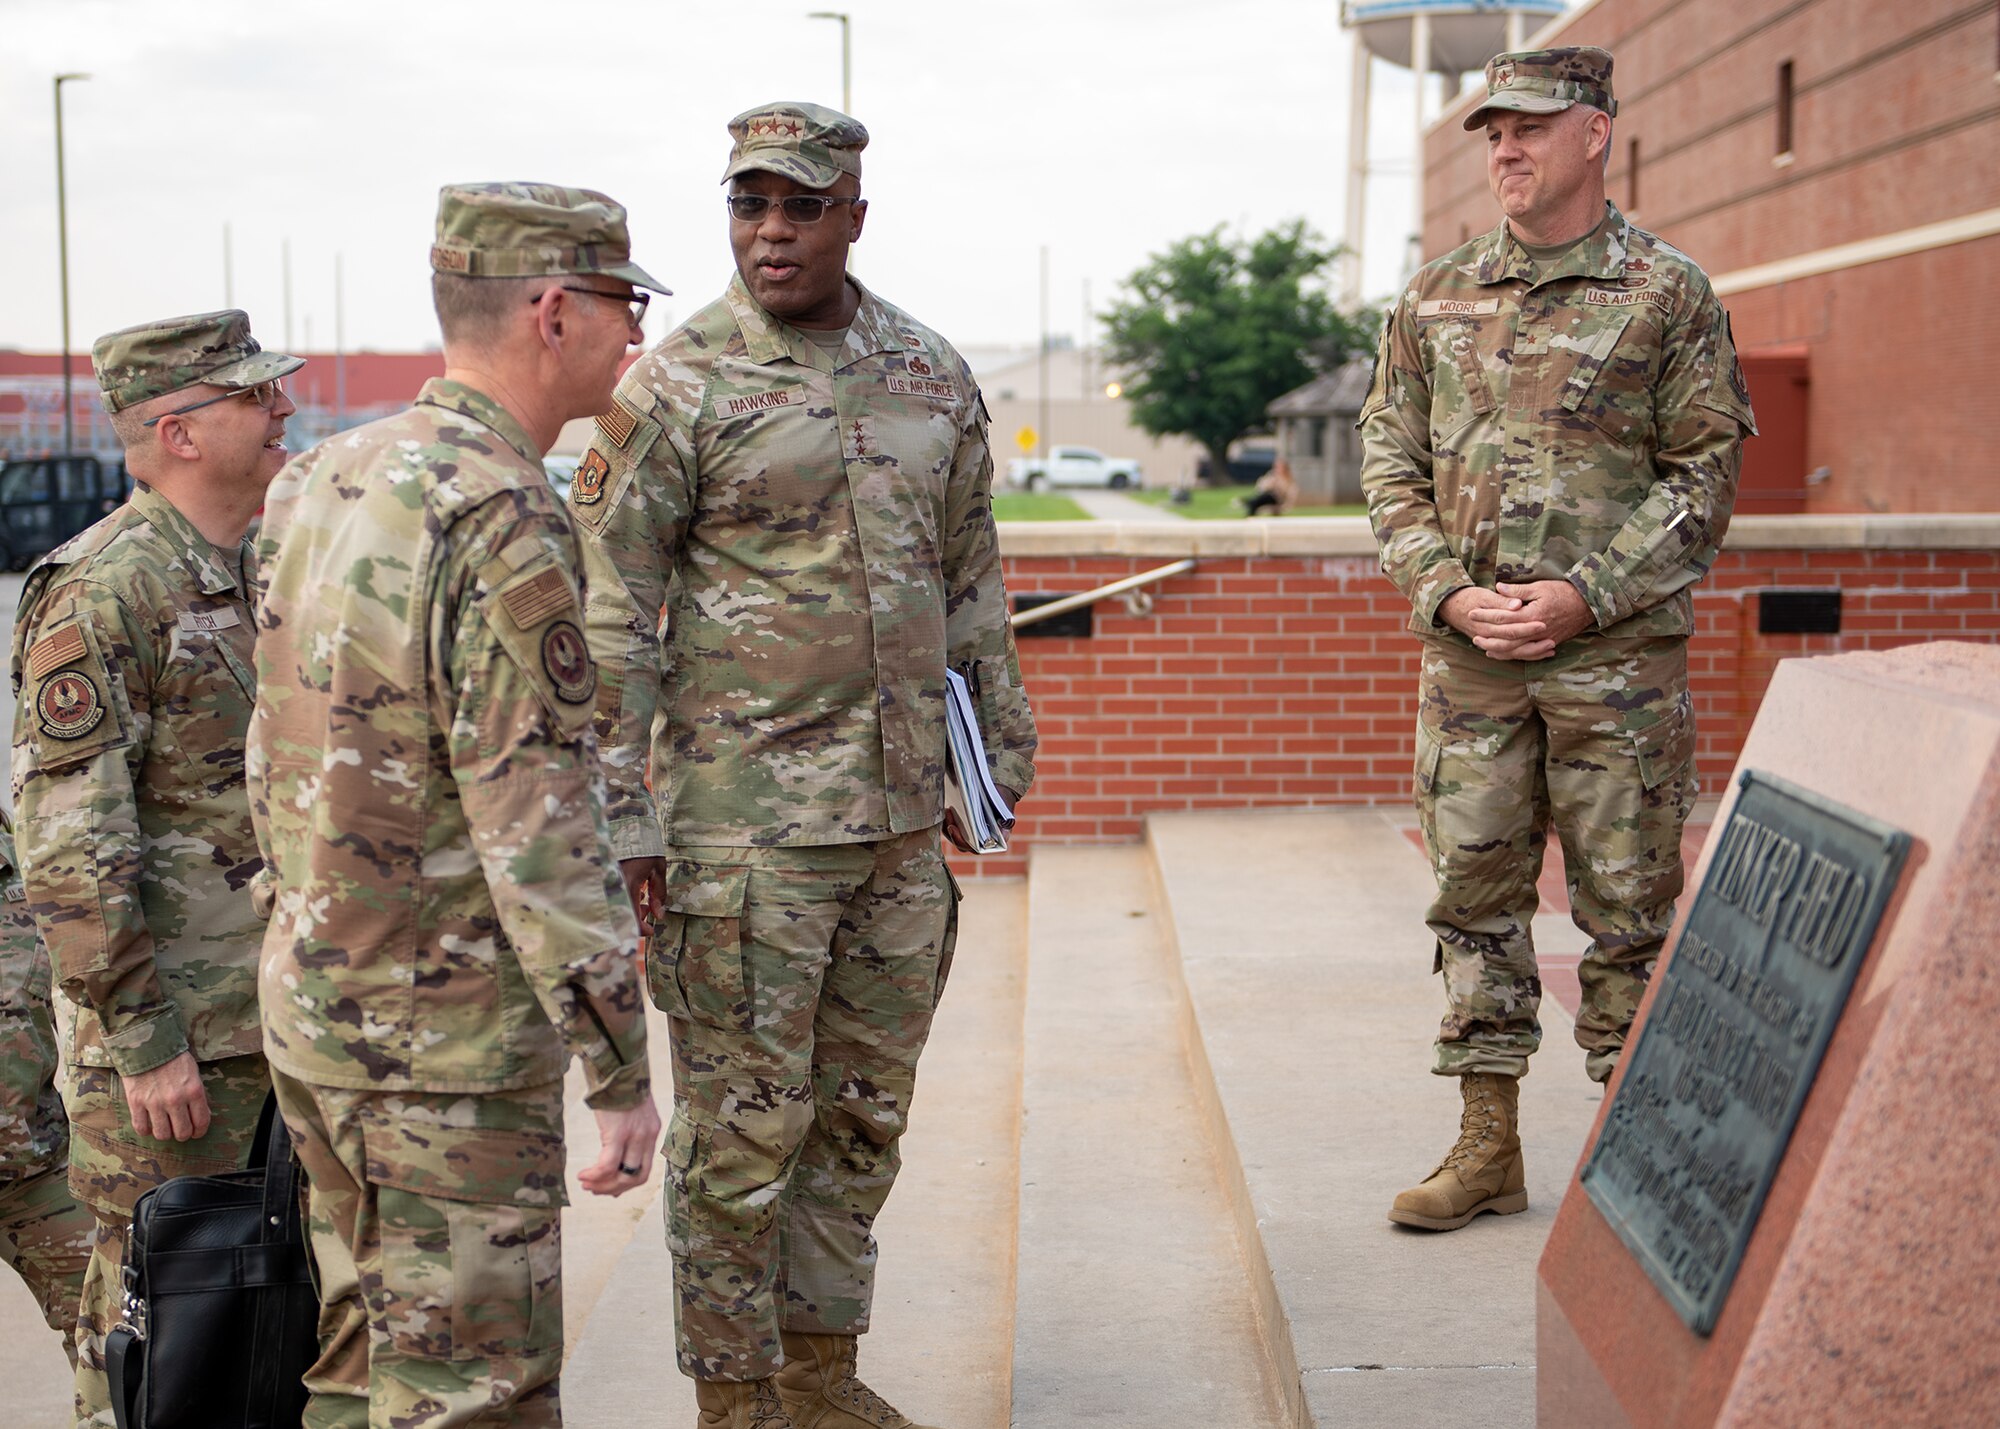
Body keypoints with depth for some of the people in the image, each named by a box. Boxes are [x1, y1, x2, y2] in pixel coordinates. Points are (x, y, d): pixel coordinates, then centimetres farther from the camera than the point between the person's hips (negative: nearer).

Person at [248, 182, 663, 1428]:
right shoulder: (503, 522, -21)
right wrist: (623, 1071, -16)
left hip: (311, 1001, 9)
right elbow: (542, 835, -23)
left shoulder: (322, 479, 6)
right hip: (448, 1044, -9)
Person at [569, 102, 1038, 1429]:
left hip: (903, 819, 5)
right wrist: (625, 816, -11)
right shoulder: (674, 389, -6)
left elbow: (973, 577, 18)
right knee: (743, 1127, 1)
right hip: (743, 822, -5)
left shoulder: (933, 376, 10)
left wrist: (998, 753, 16)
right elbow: (611, 615, -7)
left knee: (863, 1113, 14)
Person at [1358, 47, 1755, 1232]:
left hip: (1617, 655, -4)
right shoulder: (1436, 301, 10)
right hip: (1469, 655, 4)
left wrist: (1584, 594, -13)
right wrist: (1447, 591, -5)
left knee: (1628, 900, 2)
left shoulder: (1669, 297, -1)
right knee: (1476, 891, 7)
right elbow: (1390, 463, 11)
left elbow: (1706, 473, -3)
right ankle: (1489, 1147, 17)